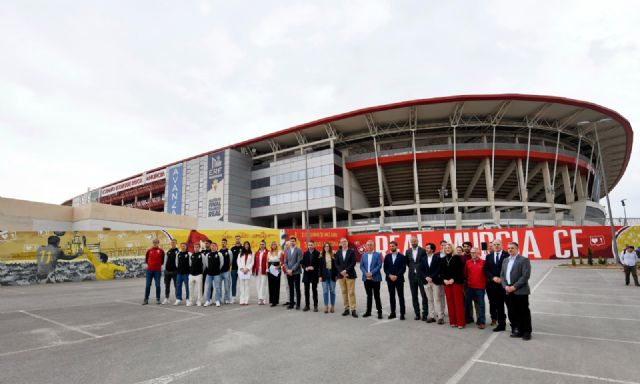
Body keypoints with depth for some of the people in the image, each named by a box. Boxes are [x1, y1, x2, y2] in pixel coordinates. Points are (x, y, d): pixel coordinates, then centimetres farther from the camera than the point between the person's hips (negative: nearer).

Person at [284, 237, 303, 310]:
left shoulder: (299, 250, -3)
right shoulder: (287, 251, 13)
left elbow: (299, 262, -10)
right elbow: (285, 262, 11)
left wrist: (292, 270, -14)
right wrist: (288, 270, -4)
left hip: (296, 272, -4)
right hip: (289, 273, 4)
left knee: (297, 289, 2)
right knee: (291, 289, 9)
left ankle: (298, 304, 7)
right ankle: (291, 304, 15)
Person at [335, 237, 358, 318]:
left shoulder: (352, 252, 1)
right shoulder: (338, 253, 9)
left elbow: (353, 263, -7)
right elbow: (336, 264, 5)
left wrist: (346, 270, -14)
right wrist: (341, 272, -9)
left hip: (350, 275, -3)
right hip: (341, 275, 3)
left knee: (351, 292, -4)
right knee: (344, 292, 6)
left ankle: (353, 310, -1)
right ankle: (346, 309, 13)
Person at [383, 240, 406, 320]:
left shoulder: (401, 256, -1)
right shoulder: (387, 256, 8)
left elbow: (403, 268, -5)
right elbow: (385, 268, 6)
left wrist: (396, 276, -13)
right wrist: (390, 275, -8)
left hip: (399, 279, -3)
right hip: (390, 279, 3)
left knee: (401, 296, 0)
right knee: (391, 296, 7)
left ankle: (402, 313, 5)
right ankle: (393, 312, 14)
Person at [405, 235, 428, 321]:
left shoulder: (423, 251, -6)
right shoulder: (408, 251, 6)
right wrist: (412, 268, 9)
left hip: (421, 276, -4)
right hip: (412, 276, 4)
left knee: (424, 296, 0)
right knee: (414, 296, 8)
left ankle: (425, 314, 8)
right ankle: (417, 314, 17)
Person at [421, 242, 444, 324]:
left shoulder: (437, 257, -4)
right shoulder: (423, 259, 11)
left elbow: (439, 269, -9)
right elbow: (422, 270, 8)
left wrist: (432, 277, -14)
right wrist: (426, 277, -8)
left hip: (436, 281, -4)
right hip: (427, 282, 5)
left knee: (437, 299, -3)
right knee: (430, 300, 9)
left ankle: (440, 317, 3)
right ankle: (432, 316, 15)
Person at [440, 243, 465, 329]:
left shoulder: (456, 258, -1)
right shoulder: (442, 260, 12)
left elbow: (460, 270, -7)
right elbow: (441, 272, 10)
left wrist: (453, 279, -14)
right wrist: (444, 280, -7)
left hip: (456, 282, -4)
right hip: (446, 283, 4)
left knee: (458, 301, -4)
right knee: (450, 302, 5)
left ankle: (460, 322, 3)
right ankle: (453, 321, 13)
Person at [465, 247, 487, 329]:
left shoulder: (483, 262, -5)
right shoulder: (468, 262, 5)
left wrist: (484, 283, -2)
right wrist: (466, 281, 5)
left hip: (480, 287, -4)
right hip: (470, 287, 4)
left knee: (481, 304, 3)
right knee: (467, 303, 11)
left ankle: (481, 322, 11)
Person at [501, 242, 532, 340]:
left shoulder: (524, 260, -5)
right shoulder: (505, 260, 15)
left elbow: (525, 276, -13)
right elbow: (502, 275, 14)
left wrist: (514, 287, -16)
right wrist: (505, 286, -2)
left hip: (520, 291, -6)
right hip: (508, 291, 6)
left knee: (524, 312, 1)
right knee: (512, 313, 10)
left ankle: (526, 332, 12)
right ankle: (517, 330, 20)